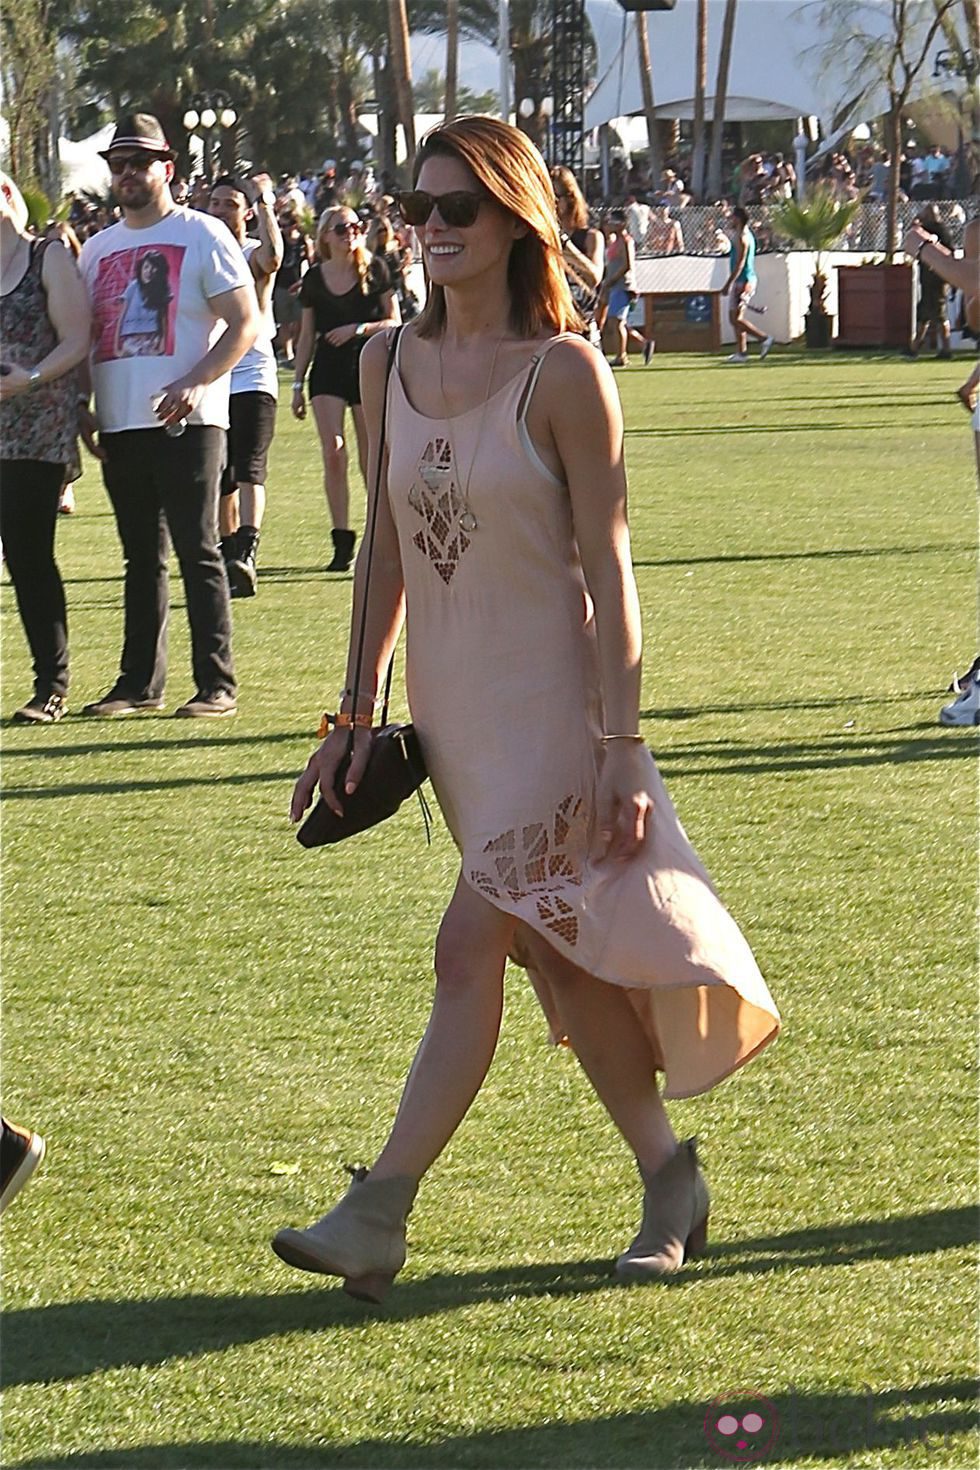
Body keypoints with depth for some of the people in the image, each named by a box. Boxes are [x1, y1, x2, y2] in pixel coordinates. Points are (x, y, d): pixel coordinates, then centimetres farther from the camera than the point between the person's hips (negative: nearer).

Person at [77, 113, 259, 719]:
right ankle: (140, 681, 16)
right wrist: (80, 407, 10)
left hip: (187, 420, -6)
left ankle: (217, 683, -4)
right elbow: (86, 336, 23)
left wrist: (194, 383, -20)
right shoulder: (98, 249, 17)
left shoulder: (202, 235, -2)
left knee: (198, 552, -6)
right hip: (120, 424, 6)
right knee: (141, 556, 11)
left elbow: (245, 324, -8)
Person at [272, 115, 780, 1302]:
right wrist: (357, 711, 11)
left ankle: (378, 1216, -11)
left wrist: (619, 744, -15)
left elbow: (607, 566, -12)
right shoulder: (391, 362, 5)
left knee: (470, 949, -11)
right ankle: (668, 1182, 24)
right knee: (560, 961, 11)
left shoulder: (564, 374, -12)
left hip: (547, 702, -6)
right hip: (450, 702, 6)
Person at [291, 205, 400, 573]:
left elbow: (394, 322, 1)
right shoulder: (315, 278, 7)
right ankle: (341, 541, -7)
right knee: (332, 453, -10)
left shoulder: (374, 271, 0)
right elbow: (307, 335, 13)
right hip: (328, 368, 2)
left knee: (371, 459, -1)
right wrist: (297, 383, 12)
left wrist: (358, 328, -14)